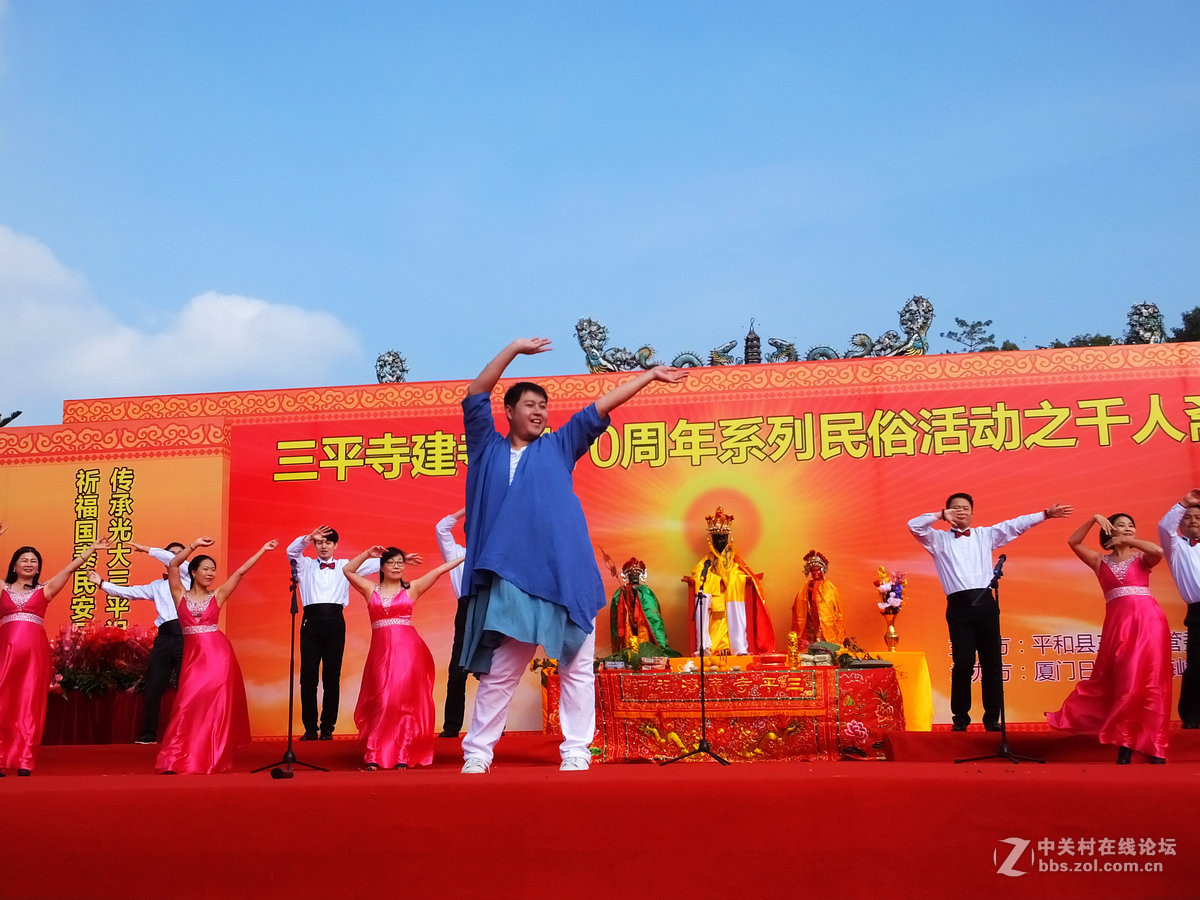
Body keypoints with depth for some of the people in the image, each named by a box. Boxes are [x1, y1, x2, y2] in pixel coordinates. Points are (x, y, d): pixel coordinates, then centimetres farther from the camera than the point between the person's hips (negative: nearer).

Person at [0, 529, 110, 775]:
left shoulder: (44, 590, 16)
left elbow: (69, 569, 12)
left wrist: (90, 550, 8)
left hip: (35, 650, 0)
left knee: (29, 704, -3)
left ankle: (24, 763, -3)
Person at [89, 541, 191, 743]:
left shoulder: (189, 579, 11)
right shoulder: (157, 586, 24)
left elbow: (173, 561, -5)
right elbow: (129, 592, 19)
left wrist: (147, 550, 3)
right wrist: (102, 584, 12)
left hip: (184, 635, -4)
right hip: (164, 637, 5)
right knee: (152, 688, 3)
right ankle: (148, 736, 9)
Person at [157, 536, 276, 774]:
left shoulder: (217, 595, 7)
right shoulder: (180, 594, 7)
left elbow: (241, 571, 7)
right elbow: (173, 564, -4)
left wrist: (263, 549, 8)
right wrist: (195, 545, -7)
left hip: (218, 652, 0)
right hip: (193, 655, 0)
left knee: (215, 704, -1)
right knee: (189, 704, -4)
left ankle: (212, 757, 5)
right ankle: (176, 759, 3)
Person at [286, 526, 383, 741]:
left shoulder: (344, 566, 17)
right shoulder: (306, 565, 16)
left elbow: (374, 564, 12)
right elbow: (291, 551, -3)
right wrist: (308, 538, -20)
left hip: (335, 622, 0)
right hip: (312, 621, 0)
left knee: (332, 677, 0)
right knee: (308, 676, -3)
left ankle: (327, 728, 8)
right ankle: (310, 728, 6)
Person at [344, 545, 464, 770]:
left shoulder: (412, 589, 10)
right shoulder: (371, 590, 14)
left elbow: (441, 570, 7)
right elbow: (348, 570, 11)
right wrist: (368, 554, 5)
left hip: (408, 649, -1)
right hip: (381, 649, 1)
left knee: (404, 700, -6)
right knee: (382, 701, -3)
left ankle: (402, 756, -3)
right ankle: (373, 756, 1)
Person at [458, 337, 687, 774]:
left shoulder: (558, 447, 19)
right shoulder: (488, 449, 16)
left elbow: (600, 408, 18)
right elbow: (475, 395, 7)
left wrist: (650, 375, 20)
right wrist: (514, 349, 3)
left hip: (564, 577, 1)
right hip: (509, 578, -1)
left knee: (576, 668, 1)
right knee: (498, 672, 1)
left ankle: (576, 752, 7)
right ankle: (477, 753, 10)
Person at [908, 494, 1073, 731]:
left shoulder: (985, 534, 20)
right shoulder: (939, 539, 13)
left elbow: (1016, 525, 18)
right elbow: (914, 525, 0)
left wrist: (1046, 514, 14)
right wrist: (941, 515, -3)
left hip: (985, 603, 2)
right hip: (959, 606, -2)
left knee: (992, 663, 1)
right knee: (963, 664, -10)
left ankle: (992, 719, 10)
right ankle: (961, 718, 4)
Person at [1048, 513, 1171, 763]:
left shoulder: (1142, 559, 11)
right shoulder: (1100, 562, 14)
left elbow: (1158, 551, -11)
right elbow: (1073, 542, 4)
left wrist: (1128, 541, -1)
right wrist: (1093, 519, -2)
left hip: (1148, 620, -1)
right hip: (1117, 623, 1)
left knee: (1150, 682, -4)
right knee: (1123, 682, 4)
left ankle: (1152, 746, 0)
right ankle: (1125, 745, 11)